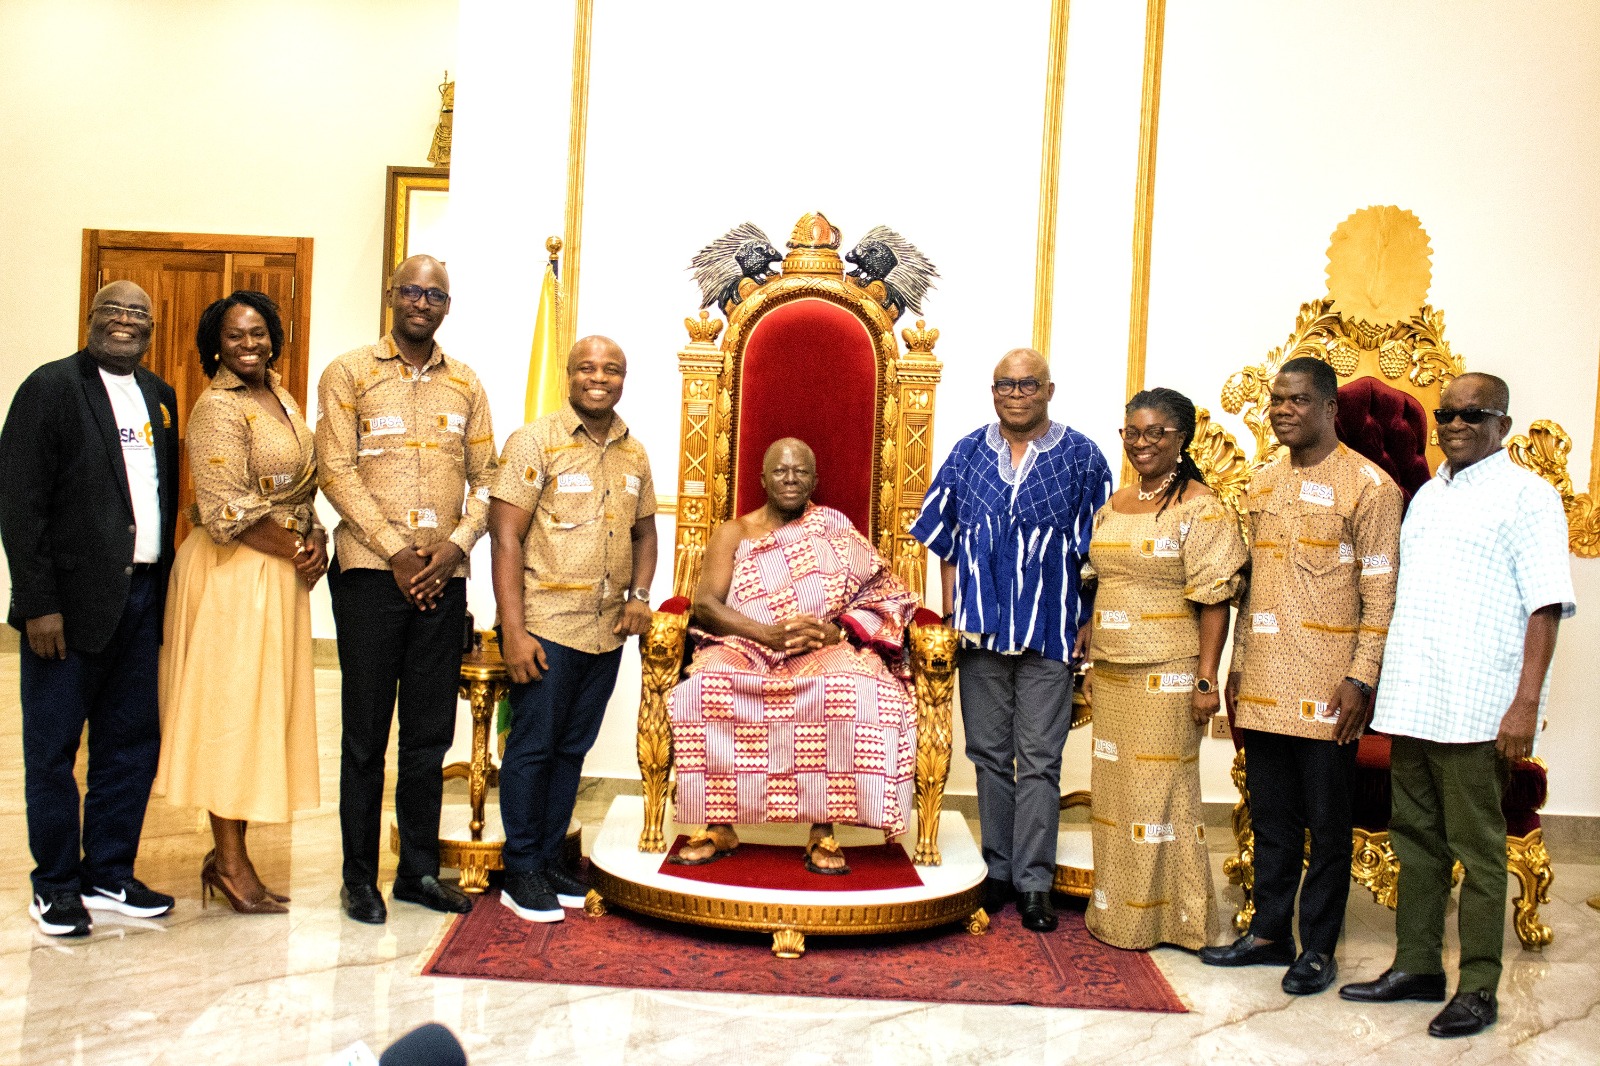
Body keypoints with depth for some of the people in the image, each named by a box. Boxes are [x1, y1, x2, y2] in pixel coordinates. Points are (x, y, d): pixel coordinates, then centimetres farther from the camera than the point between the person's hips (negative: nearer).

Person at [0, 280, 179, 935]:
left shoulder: (159, 396, 14)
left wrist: (163, 585, 7)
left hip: (141, 597, 6)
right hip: (71, 600, -6)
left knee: (132, 744, 11)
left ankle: (110, 875, 24)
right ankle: (55, 887, 19)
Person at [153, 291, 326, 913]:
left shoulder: (279, 396, 13)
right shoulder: (218, 408, -13)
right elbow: (228, 512, -19)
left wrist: (316, 538, 0)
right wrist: (297, 551, -13)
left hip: (280, 572, 8)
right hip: (234, 575, -8)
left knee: (260, 712, 11)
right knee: (231, 707, -1)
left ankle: (229, 853, 21)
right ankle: (230, 862, 10)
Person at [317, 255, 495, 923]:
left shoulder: (466, 385, 13)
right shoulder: (349, 373, 3)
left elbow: (484, 479, 10)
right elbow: (336, 471, -6)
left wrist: (455, 546, -7)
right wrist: (396, 552, -12)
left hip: (443, 576, 3)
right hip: (371, 572, -3)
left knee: (431, 734, 8)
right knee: (366, 732, 3)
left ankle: (420, 869, 19)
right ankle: (359, 877, 14)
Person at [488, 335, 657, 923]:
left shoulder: (634, 454, 11)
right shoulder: (535, 442, -6)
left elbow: (644, 532, 22)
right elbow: (505, 537, -11)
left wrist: (640, 596, 4)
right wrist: (513, 632, -16)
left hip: (607, 630, 6)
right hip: (547, 626, -5)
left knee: (572, 748, 13)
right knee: (532, 746, 2)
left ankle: (550, 858, 26)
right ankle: (520, 871, 15)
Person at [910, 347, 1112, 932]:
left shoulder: (1081, 457, 1)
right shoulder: (967, 453, 8)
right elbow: (947, 541, 10)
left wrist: (1091, 622, -5)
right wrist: (952, 614, 3)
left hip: (1050, 633, -2)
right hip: (981, 629, 3)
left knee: (1039, 760, 1)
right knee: (989, 753, 9)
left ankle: (1034, 883, 10)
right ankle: (997, 870, 22)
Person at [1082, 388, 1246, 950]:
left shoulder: (1201, 510, -9)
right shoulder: (1115, 505, 12)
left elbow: (1214, 602, -12)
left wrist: (1206, 680, -17)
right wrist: (1092, 662, 15)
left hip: (1167, 677, -7)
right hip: (1112, 673, 7)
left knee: (1160, 791, 1)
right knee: (1115, 787, 13)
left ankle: (1166, 917, 16)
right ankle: (1115, 911, 26)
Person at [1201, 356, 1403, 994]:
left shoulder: (1369, 486, -6)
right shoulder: (1263, 485, 13)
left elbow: (1381, 594, -8)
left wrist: (1361, 678, -14)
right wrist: (1238, 664, 14)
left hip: (1325, 689, -6)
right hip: (1263, 685, 6)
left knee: (1326, 823, 6)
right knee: (1270, 816, 14)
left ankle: (1318, 947, 18)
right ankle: (1269, 932, 25)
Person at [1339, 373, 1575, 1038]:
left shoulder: (1525, 494, -3)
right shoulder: (1426, 495, 18)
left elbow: (1546, 606, -10)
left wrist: (1526, 703, -17)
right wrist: (1379, 685, 15)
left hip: (1473, 707, -7)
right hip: (1410, 701, 7)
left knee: (1477, 851, 1)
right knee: (1416, 839, 14)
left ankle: (1478, 989, 11)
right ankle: (1417, 966, 25)